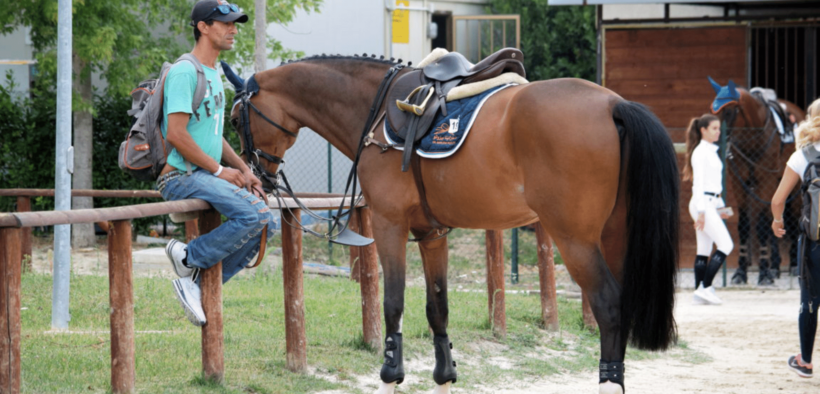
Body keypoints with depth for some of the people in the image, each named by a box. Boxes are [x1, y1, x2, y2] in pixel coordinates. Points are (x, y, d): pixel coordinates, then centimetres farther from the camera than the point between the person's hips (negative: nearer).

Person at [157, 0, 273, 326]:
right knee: (250, 215, -25)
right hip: (180, 177, -10)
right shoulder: (185, 72, -12)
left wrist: (244, 170, 12)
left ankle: (196, 283, 0)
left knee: (263, 217, 0)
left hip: (206, 174, 10)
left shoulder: (213, 75, 20)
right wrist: (219, 170, -15)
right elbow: (176, 134, -20)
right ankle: (188, 259, -8)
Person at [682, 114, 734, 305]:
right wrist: (701, 212, -20)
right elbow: (698, 183, -16)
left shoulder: (711, 151, 17)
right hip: (702, 203, -9)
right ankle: (705, 287, -12)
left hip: (710, 204, 9)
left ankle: (700, 293, 7)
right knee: (726, 245, -12)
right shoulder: (701, 152, -11)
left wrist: (718, 208, 22)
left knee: (704, 250, 7)